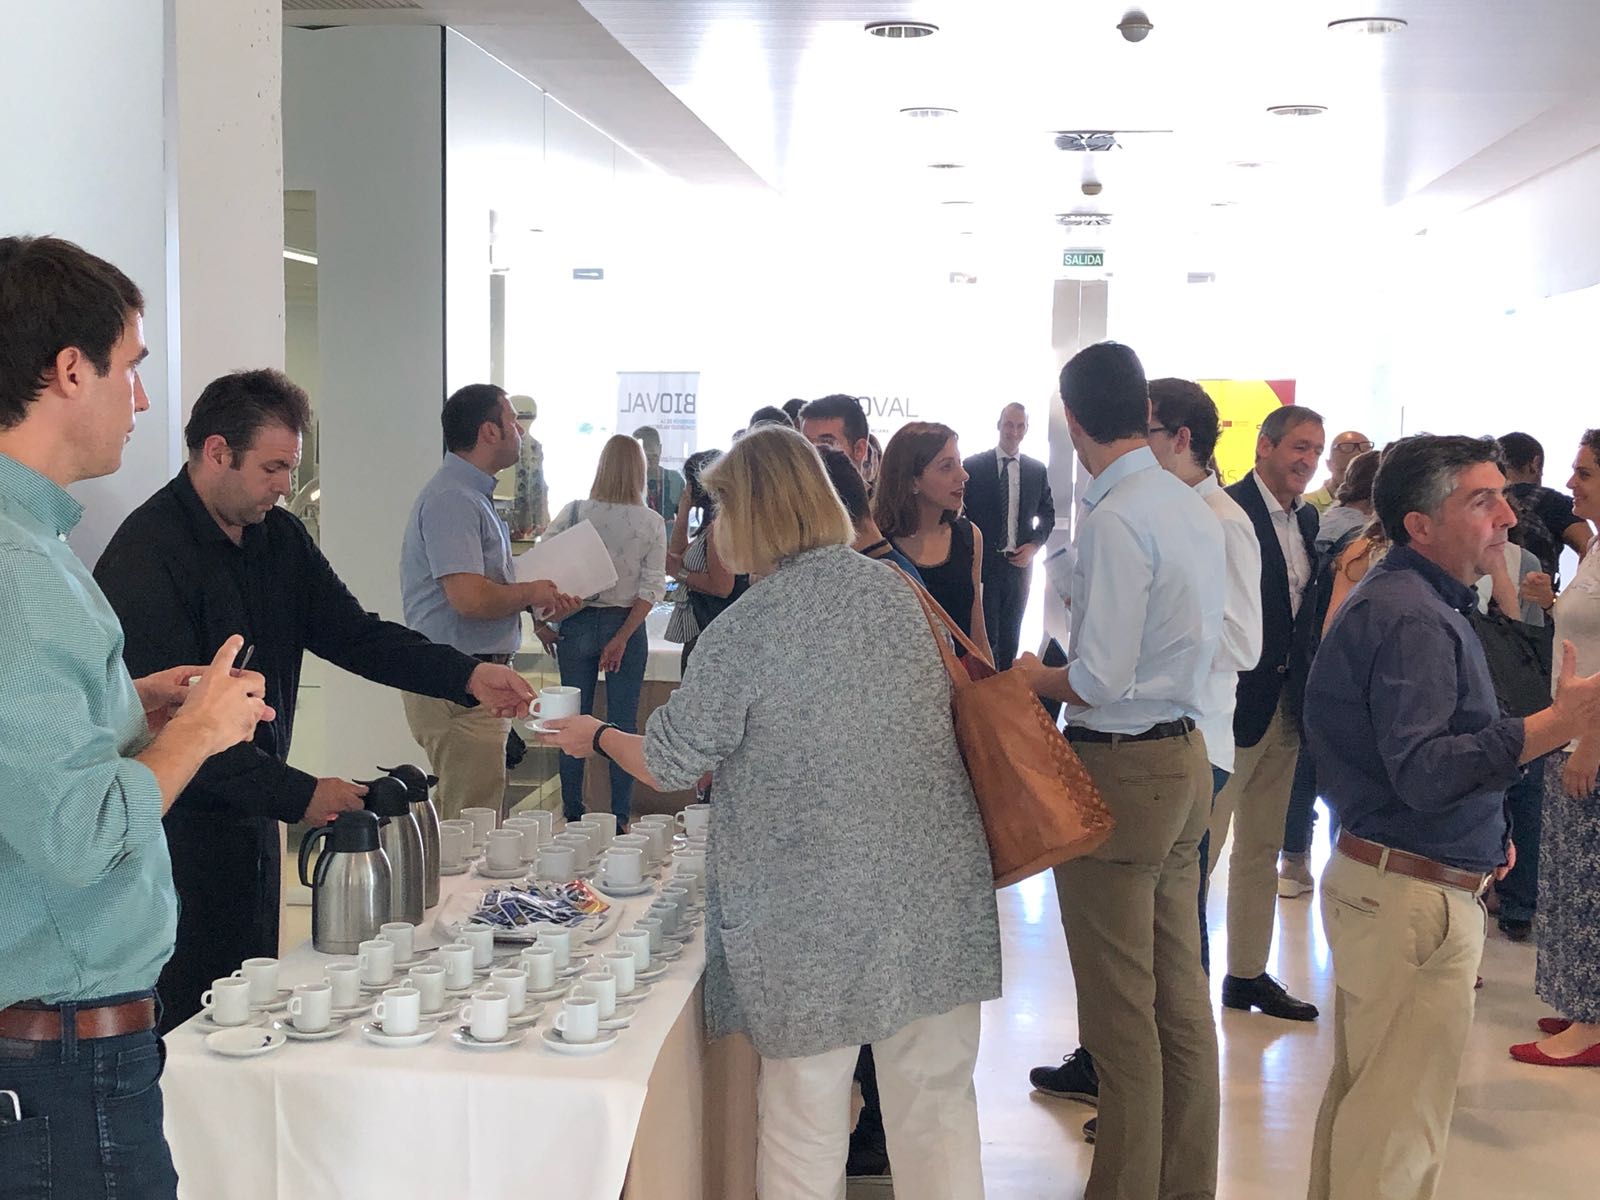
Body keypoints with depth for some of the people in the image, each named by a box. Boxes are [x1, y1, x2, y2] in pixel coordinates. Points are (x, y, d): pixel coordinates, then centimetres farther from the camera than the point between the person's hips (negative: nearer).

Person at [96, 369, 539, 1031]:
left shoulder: (278, 537, 8)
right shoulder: (146, 555, -19)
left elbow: (353, 632, 9)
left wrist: (468, 675, -5)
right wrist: (299, 795, -24)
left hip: (252, 819, 8)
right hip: (177, 828, -8)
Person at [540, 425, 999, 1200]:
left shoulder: (745, 628, -11)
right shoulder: (893, 590, 4)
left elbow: (670, 763, -3)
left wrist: (596, 737, 17)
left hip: (815, 910, -4)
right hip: (934, 890, 5)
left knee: (803, 1118, 10)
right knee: (936, 1102, 13)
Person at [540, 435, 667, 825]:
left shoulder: (573, 513, -6)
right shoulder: (651, 524, -5)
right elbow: (652, 588, -11)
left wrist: (540, 622, -4)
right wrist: (622, 638, -12)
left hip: (577, 624, 1)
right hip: (626, 627, -1)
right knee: (623, 726, 7)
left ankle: (572, 817, 17)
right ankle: (619, 821, 9)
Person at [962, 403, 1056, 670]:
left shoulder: (1037, 470, 6)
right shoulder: (973, 466, -4)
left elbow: (1047, 514, 14)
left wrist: (1034, 545, -2)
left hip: (1019, 563, 3)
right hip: (982, 563, -3)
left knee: (1011, 635, 11)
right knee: (986, 635, -3)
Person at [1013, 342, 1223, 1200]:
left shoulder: (1116, 520, -19)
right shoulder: (1195, 509, 8)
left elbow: (1101, 680, -23)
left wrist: (1034, 677, -3)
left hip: (1120, 772, -9)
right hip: (1186, 757, 9)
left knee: (1120, 1009, 2)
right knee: (1180, 993, 17)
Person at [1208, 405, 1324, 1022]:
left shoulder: (1306, 519, 11)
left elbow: (1302, 608, 13)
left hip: (1285, 705, 9)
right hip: (1231, 703, -9)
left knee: (1262, 847, 16)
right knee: (1200, 844, -1)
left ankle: (1248, 973, 27)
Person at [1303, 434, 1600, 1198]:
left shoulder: (1400, 597, 13)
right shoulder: (1414, 618, -20)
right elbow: (1421, 771, -29)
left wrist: (1482, 831, 19)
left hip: (1375, 876, 11)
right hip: (1415, 896, -11)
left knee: (1361, 1093, 20)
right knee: (1400, 1114, -1)